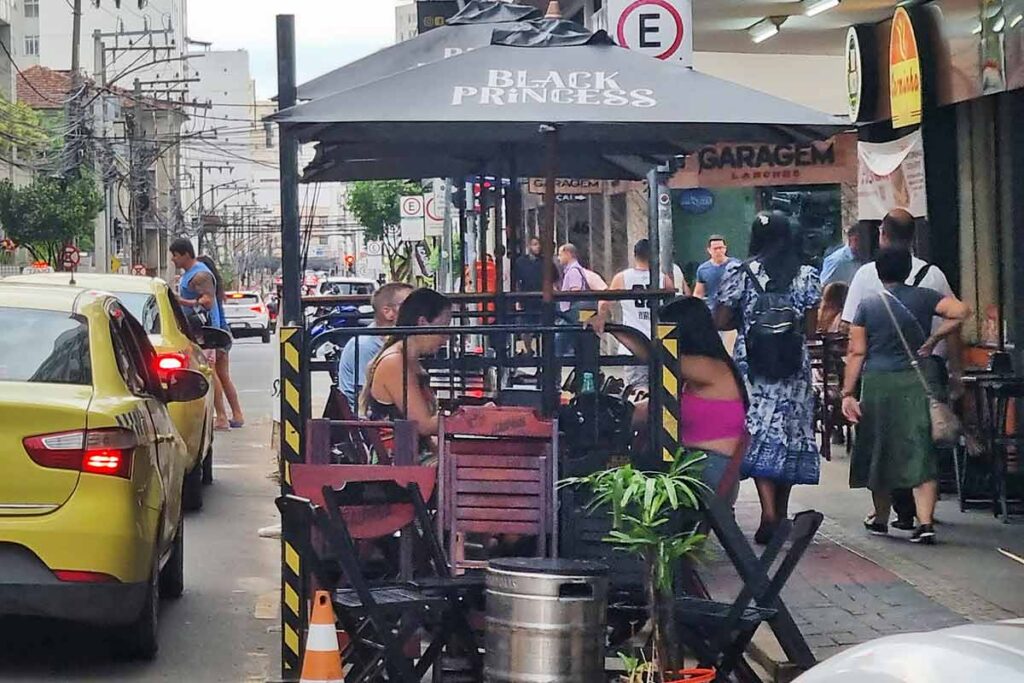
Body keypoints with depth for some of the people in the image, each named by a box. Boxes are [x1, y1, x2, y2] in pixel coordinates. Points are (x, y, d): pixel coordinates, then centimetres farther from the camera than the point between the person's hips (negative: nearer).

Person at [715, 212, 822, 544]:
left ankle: (769, 513, -17)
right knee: (791, 434, 12)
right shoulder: (806, 276, 1)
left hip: (752, 364, -2)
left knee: (759, 434, -3)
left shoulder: (740, 274, -3)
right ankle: (782, 513, 22)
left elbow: (720, 321, -4)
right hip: (794, 368, 2)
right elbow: (811, 326, 1)